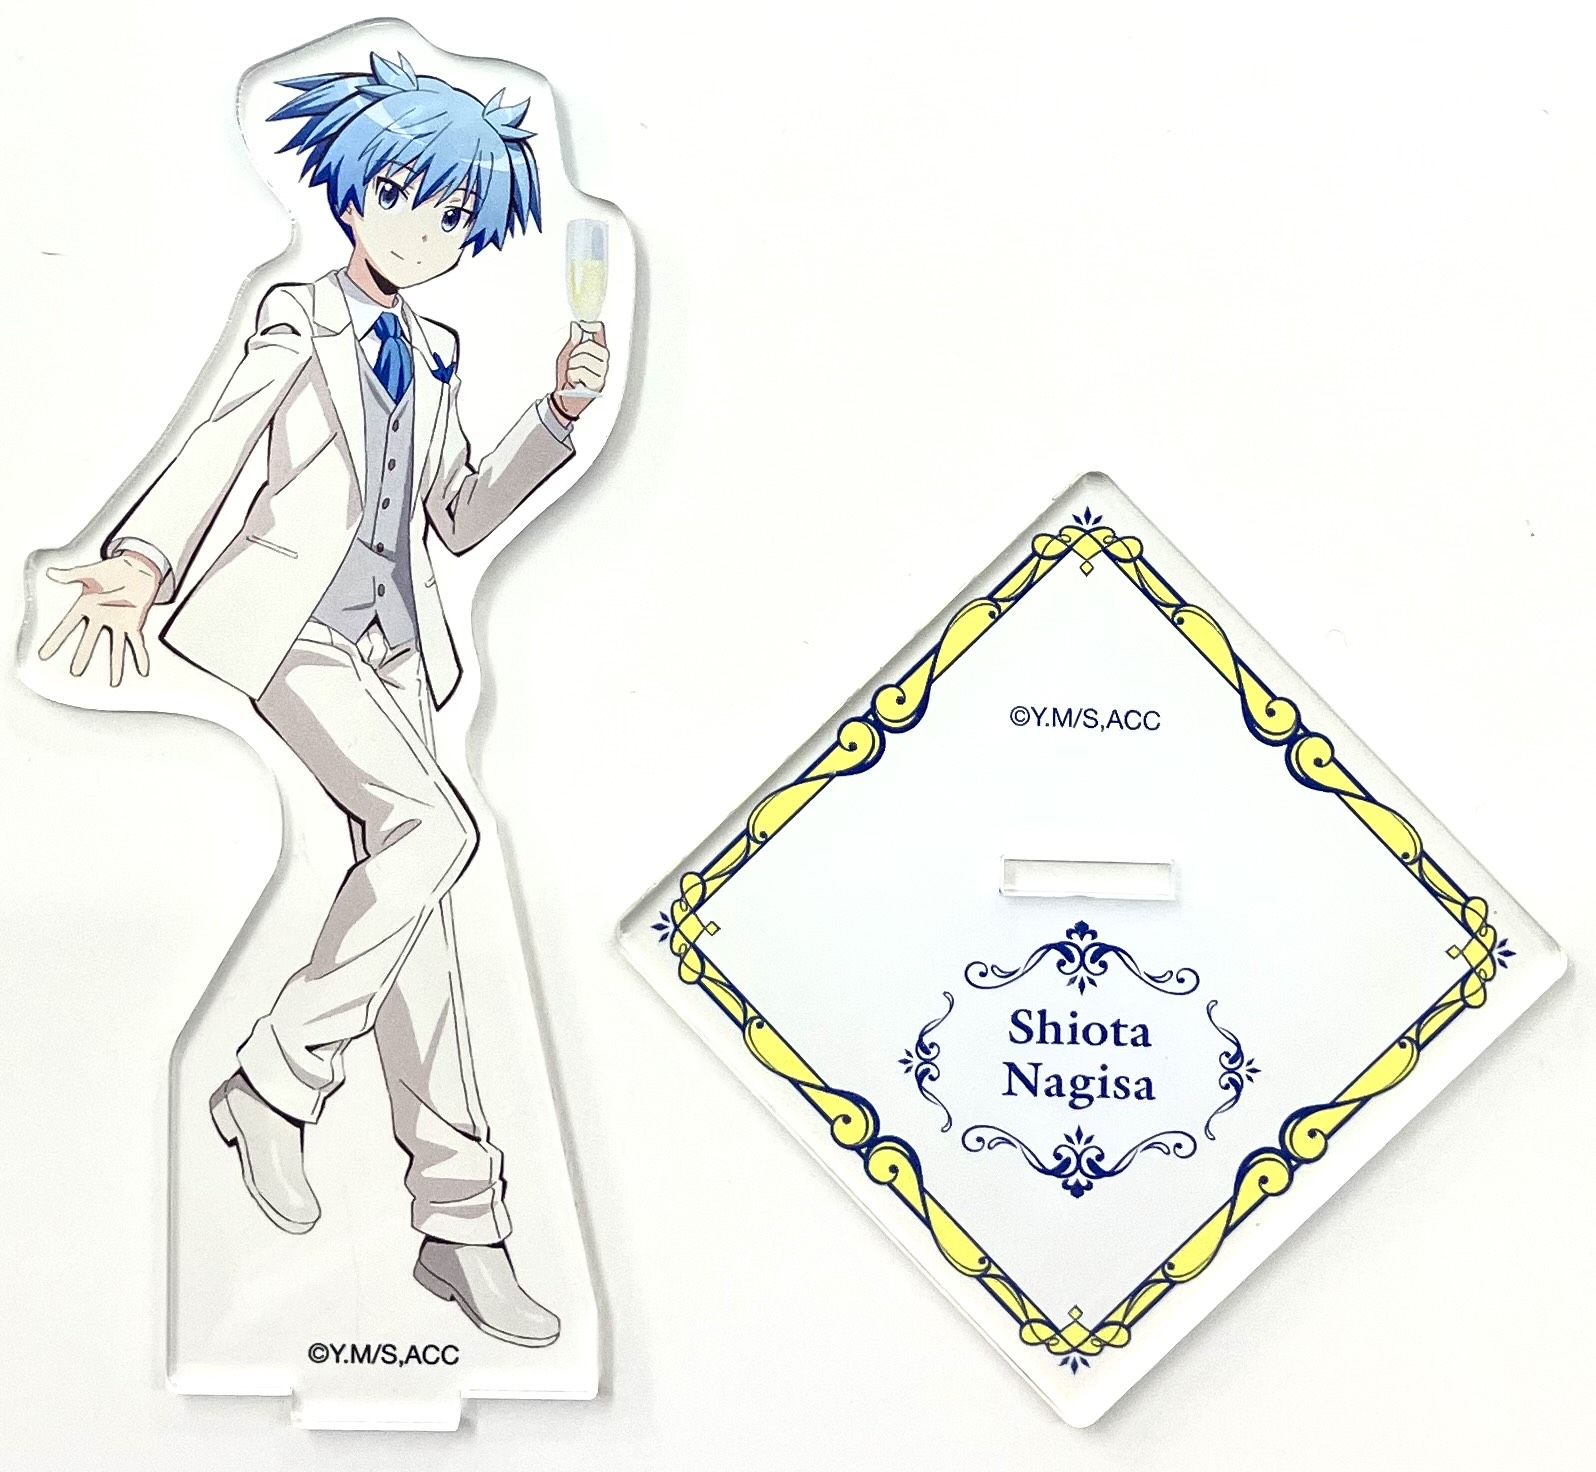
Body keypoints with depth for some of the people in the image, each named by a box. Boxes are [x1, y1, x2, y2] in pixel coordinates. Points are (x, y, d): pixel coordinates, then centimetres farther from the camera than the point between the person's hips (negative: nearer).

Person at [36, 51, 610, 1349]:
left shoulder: (433, 354, 19)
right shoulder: (299, 320, 3)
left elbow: (461, 519, 18)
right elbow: (219, 448, -10)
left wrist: (559, 417, 7)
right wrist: (144, 562, -27)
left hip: (393, 643, 6)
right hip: (294, 623, -5)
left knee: (414, 887, 0)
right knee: (432, 828, -26)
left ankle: (460, 1228, 1)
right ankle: (277, 1081, -12)